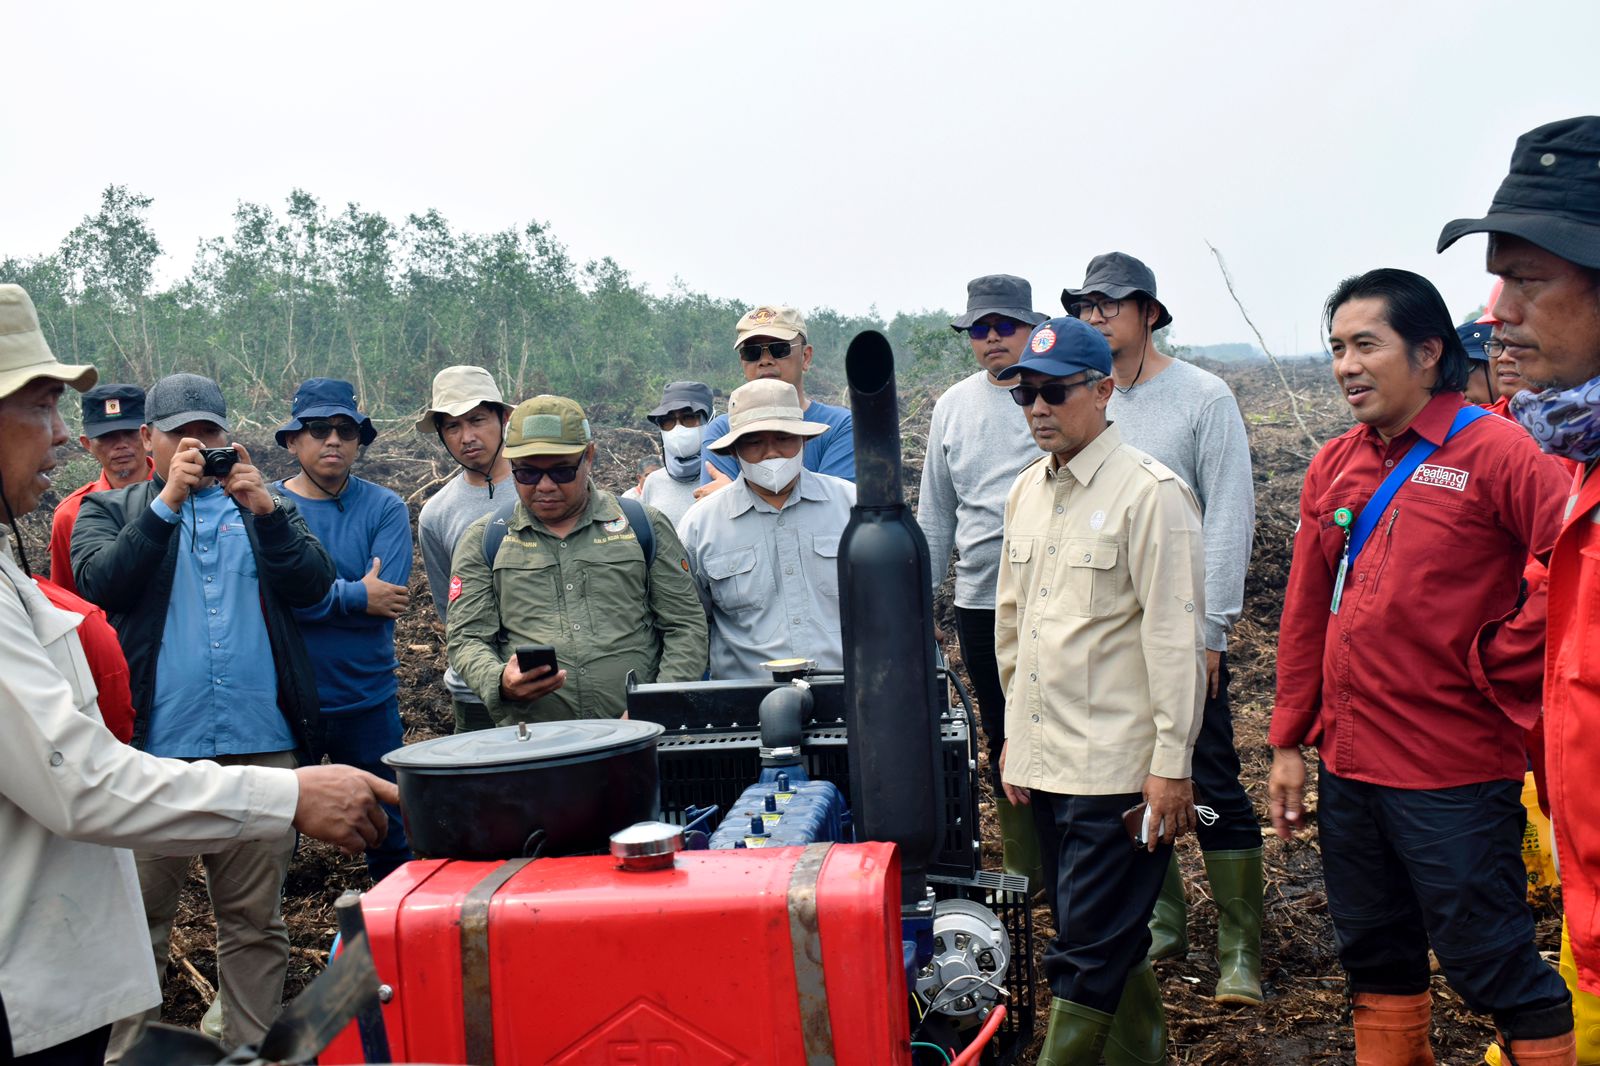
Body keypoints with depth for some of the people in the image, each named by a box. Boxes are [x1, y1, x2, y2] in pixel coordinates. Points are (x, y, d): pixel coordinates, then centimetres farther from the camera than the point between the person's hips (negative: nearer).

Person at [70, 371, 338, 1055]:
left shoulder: (267, 507, 15)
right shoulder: (110, 511, 12)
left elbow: (313, 586, 1)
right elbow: (99, 583, -7)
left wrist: (262, 509, -12)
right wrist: (168, 500, -13)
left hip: (260, 744, 2)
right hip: (153, 749, -1)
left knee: (256, 920, 8)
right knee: (137, 916, 2)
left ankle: (252, 1049, 17)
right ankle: (122, 1051, 15)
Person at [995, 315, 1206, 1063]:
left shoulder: (1150, 493, -10)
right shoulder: (1027, 490, 12)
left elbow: (1175, 638, -13)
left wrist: (1171, 765, -14)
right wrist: (1015, 735, 19)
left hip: (1116, 769, -7)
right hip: (1045, 762, 7)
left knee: (1088, 954, -4)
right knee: (1113, 946, 17)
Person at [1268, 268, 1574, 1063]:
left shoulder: (1493, 451, -11)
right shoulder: (1334, 465, 8)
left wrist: (1503, 668, -12)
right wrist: (1290, 741, 10)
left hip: (1455, 775, -6)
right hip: (1348, 765, 6)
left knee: (1489, 965, 1)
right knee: (1375, 962, 18)